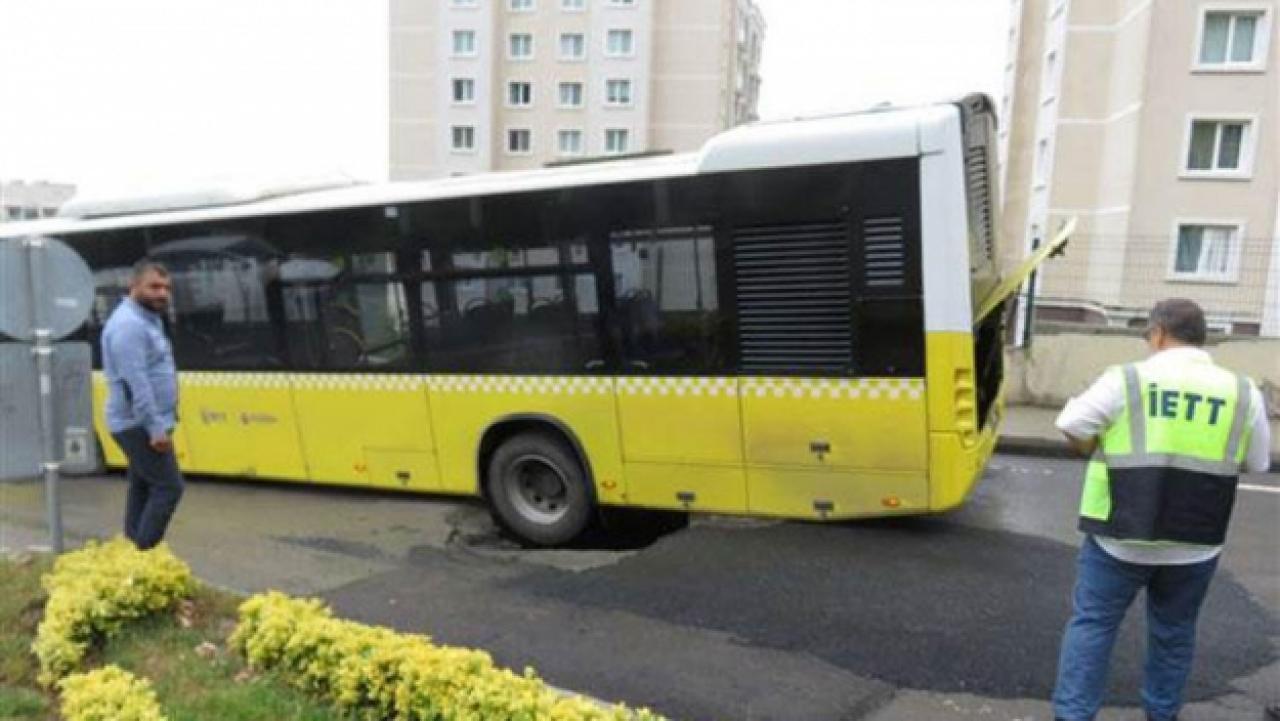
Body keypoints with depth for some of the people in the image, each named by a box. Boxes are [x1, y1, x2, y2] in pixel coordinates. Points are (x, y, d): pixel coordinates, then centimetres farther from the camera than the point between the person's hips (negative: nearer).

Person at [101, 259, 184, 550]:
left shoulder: (148, 320, 15)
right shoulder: (129, 324, -18)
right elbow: (136, 382, -25)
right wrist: (156, 427, -26)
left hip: (143, 424, 10)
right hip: (140, 425, -10)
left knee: (142, 489, 13)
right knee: (169, 486, -9)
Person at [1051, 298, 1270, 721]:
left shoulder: (1126, 379, -10)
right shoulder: (1243, 393, 1)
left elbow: (1071, 428, -10)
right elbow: (1258, 463, 11)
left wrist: (1101, 452, 9)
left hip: (1120, 536, -3)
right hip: (1195, 543, 3)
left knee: (1091, 623, 8)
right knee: (1174, 632, 20)